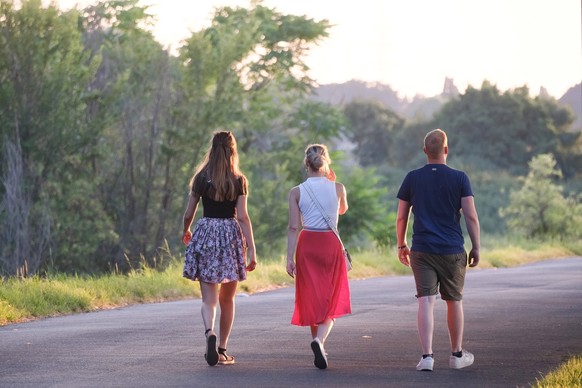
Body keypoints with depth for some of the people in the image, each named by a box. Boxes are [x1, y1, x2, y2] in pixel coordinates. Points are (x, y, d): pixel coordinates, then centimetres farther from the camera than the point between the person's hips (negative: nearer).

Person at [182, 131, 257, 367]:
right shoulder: (238, 180, -3)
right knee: (227, 299, 14)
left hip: (205, 233, 0)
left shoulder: (201, 178, 0)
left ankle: (210, 333, -30)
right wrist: (252, 249, -8)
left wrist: (186, 232, 26)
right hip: (231, 234, 0)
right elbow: (242, 217, -8)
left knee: (209, 298, -1)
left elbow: (189, 213, 5)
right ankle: (222, 350, 18)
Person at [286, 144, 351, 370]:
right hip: (331, 243, -1)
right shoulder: (338, 188, -3)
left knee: (311, 298, 13)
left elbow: (294, 227, -7)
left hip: (307, 245, 1)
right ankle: (319, 340, -20)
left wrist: (289, 258, -5)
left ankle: (317, 342, 16)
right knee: (331, 300, 3)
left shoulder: (296, 192, -4)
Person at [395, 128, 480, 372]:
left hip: (421, 251, 1)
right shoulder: (459, 178, -3)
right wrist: (476, 247, 3)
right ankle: (457, 355, 24)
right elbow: (471, 216, -5)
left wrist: (401, 245, 17)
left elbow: (401, 217, 6)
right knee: (454, 301, 13)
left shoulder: (412, 178, 3)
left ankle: (427, 356, -14)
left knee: (426, 301, -3)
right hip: (453, 251, -1)